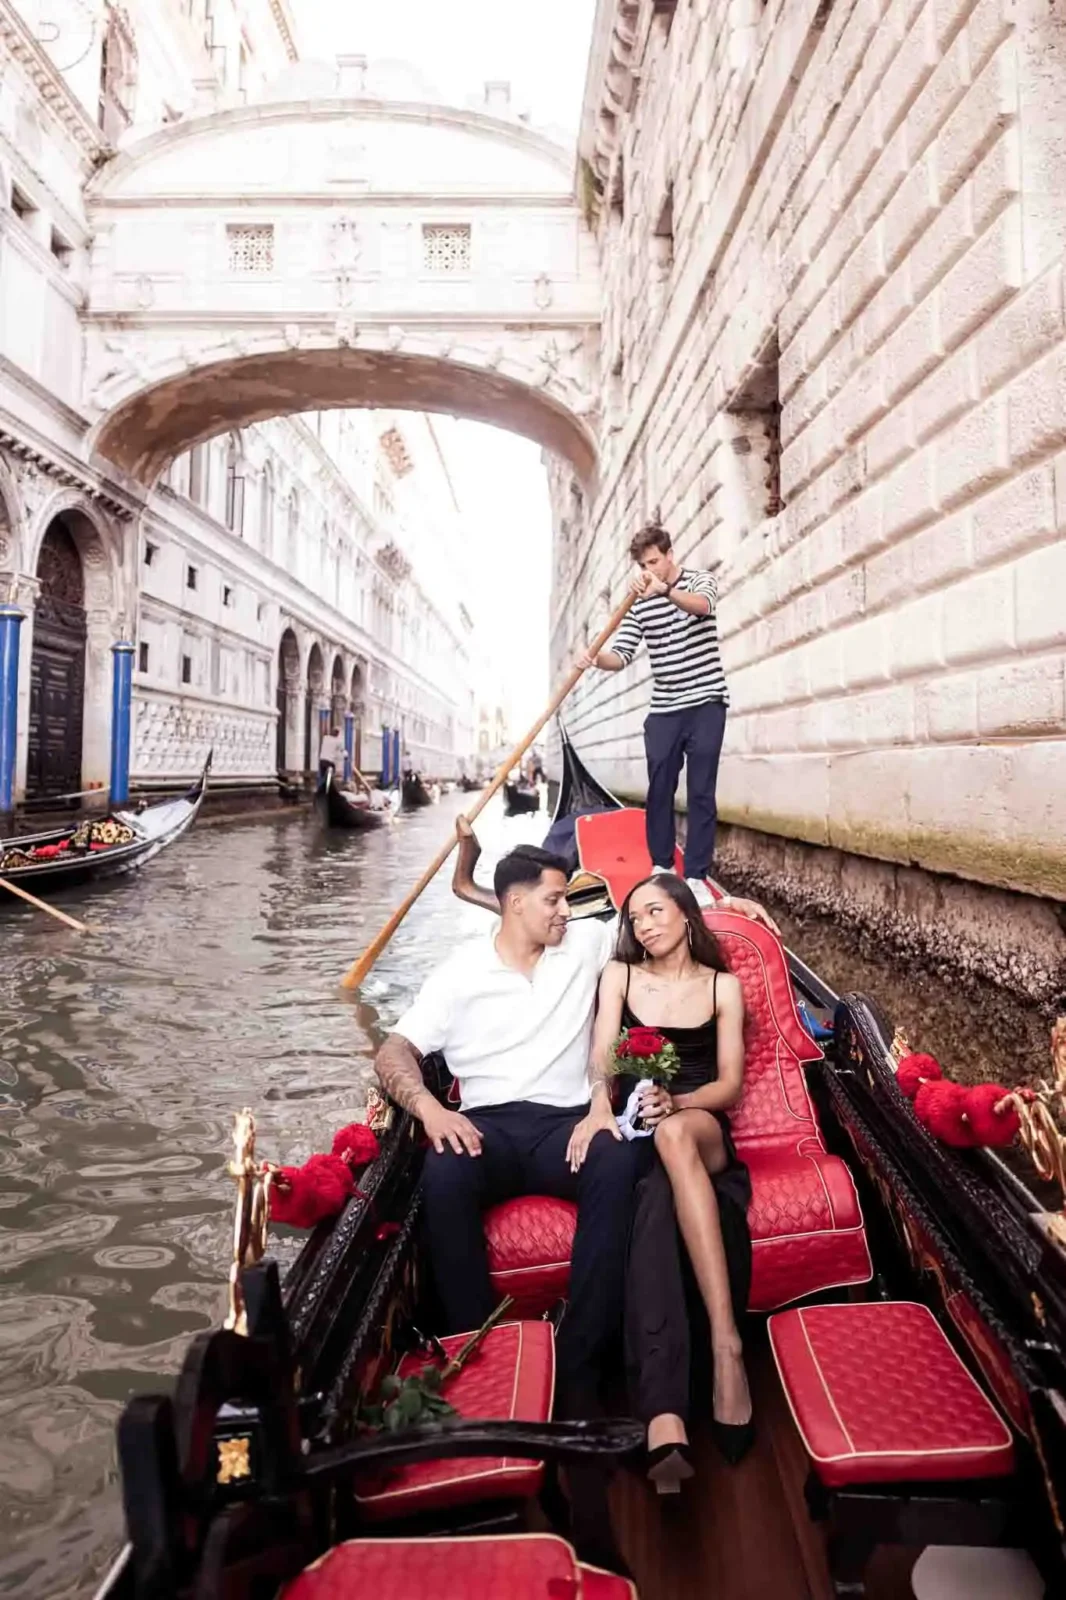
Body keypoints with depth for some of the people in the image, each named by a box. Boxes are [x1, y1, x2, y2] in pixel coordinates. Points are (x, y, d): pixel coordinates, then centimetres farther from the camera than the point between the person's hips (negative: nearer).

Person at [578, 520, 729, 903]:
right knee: (659, 790, 6)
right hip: (662, 711, 4)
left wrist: (665, 590, -47)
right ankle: (661, 867, 20)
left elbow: (702, 604, -26)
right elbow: (621, 656, 1)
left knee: (701, 793, -3)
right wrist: (595, 658, -22)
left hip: (705, 705, -4)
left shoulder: (700, 581, -1)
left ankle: (696, 877, -1)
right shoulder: (639, 603, 9)